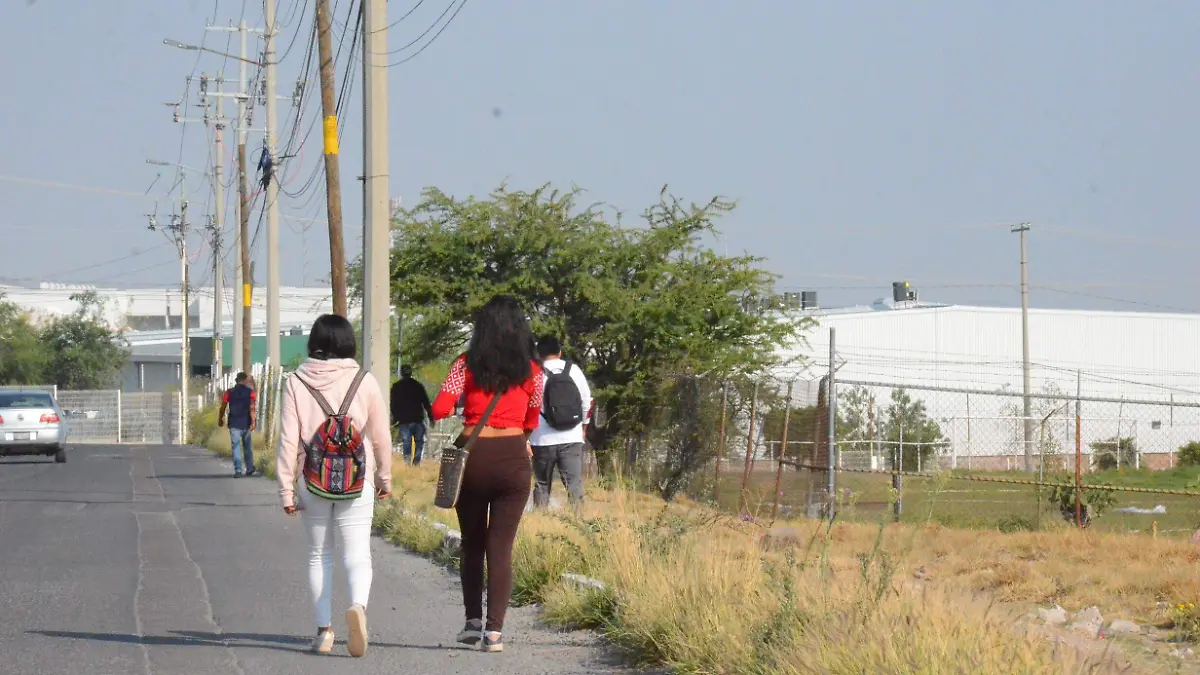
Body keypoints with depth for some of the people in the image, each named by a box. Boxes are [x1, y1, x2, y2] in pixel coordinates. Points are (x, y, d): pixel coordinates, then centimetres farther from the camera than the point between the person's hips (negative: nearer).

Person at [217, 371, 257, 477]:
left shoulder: (229, 393, 0)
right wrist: (253, 421, -21)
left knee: (236, 447, -2)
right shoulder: (250, 392, -2)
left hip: (234, 424, -1)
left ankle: (238, 470, -13)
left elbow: (222, 408, -1)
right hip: (246, 424, 1)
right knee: (248, 447, 16)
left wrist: (220, 419, 13)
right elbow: (252, 408, -15)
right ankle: (250, 469, 28)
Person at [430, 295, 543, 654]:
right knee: (501, 547, 2)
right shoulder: (531, 371, 3)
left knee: (472, 544, 17)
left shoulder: (468, 365, -2)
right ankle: (494, 630, -5)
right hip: (514, 458, 0)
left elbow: (440, 409, -10)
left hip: (473, 457, 0)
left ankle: (473, 620, 15)